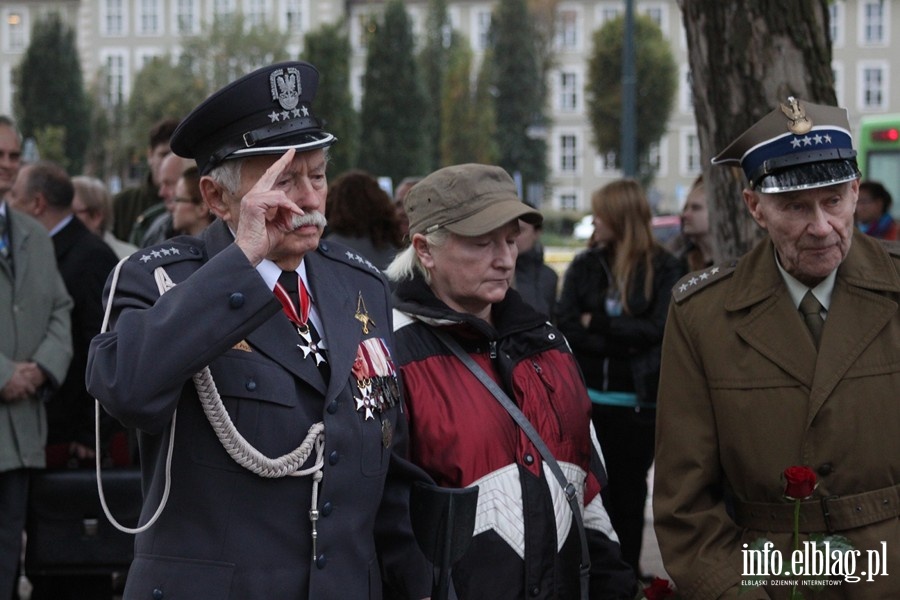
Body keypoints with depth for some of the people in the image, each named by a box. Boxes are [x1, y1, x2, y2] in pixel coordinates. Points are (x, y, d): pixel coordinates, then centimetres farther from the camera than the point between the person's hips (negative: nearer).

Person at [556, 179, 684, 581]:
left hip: (638, 400, -2)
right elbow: (566, 327, -4)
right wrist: (621, 341, -15)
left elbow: (657, 328, -13)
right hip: (588, 396, 2)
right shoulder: (584, 266, 6)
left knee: (629, 489, 9)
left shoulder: (664, 269, -3)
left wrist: (597, 324, -10)